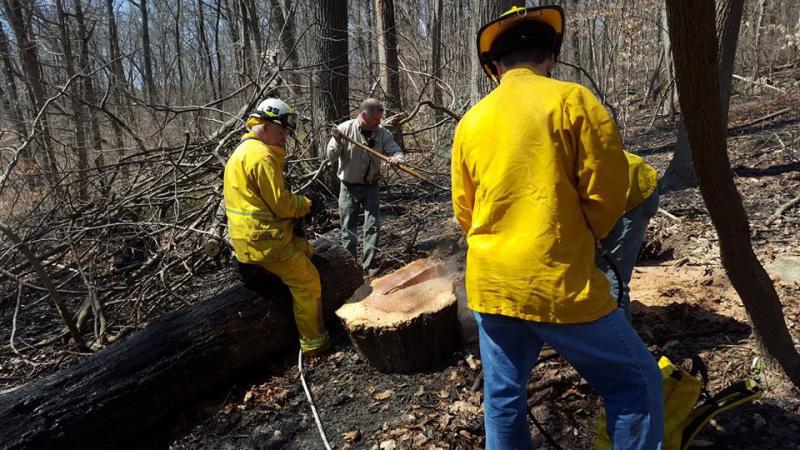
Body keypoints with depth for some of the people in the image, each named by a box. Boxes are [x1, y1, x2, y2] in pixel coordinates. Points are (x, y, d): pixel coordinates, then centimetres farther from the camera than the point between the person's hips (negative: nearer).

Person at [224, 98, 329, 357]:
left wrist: (300, 204, 8)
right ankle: (314, 343, 7)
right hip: (265, 240, -10)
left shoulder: (243, 151, 16)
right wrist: (308, 205, -2)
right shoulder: (262, 155, -18)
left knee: (306, 251, 25)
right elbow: (281, 204, -20)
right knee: (307, 282, -2)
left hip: (248, 237, 10)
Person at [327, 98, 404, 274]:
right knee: (348, 228, 7)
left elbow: (397, 151, -8)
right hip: (349, 187, -2)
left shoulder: (382, 133, -8)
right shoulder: (345, 129, -13)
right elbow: (331, 157, -14)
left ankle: (368, 264, 13)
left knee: (373, 226, 1)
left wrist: (397, 158, -32)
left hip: (371, 187, 2)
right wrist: (337, 141, -34)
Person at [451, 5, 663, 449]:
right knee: (636, 384, 11)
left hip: (489, 285, 6)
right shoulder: (572, 99, -6)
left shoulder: (470, 121, 8)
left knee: (503, 397, 18)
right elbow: (607, 194, -6)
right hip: (557, 283, -5)